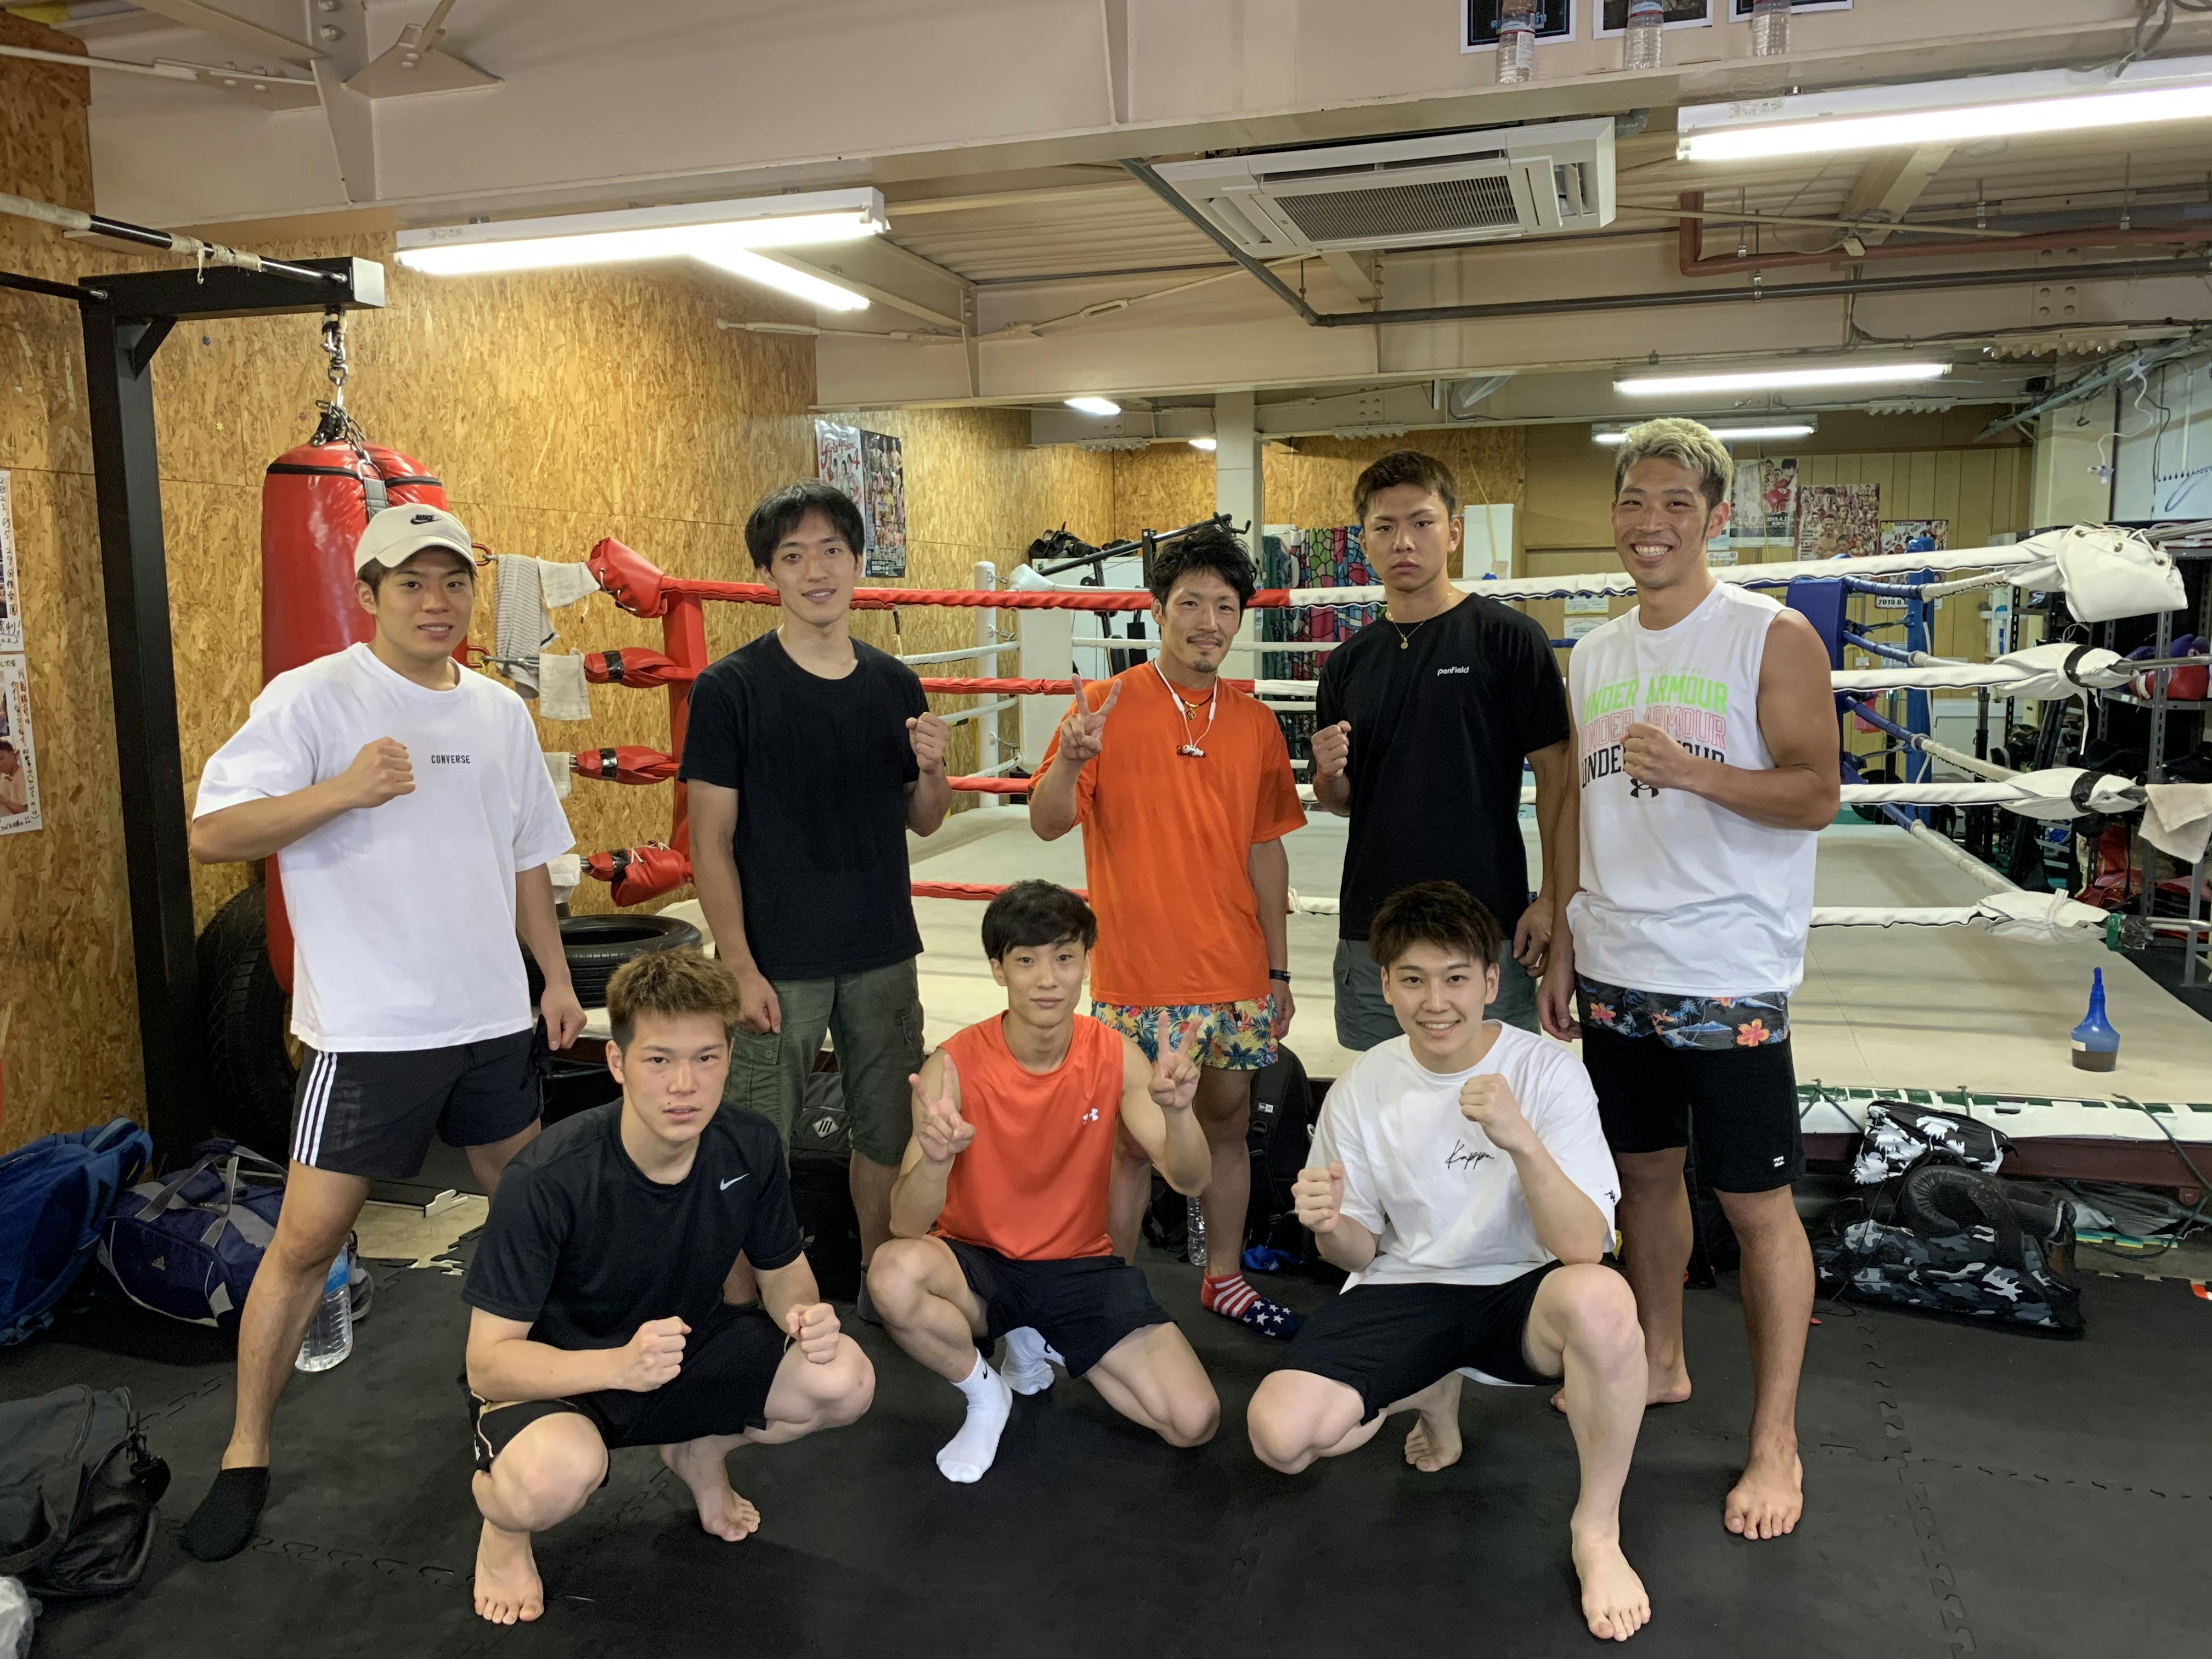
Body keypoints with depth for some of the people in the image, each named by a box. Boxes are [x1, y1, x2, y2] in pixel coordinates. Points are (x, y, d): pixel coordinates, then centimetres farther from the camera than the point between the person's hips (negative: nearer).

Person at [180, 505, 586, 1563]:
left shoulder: (500, 712, 8)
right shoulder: (311, 699, -10)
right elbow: (209, 837, -16)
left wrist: (556, 976, 14)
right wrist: (342, 789, -29)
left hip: (493, 1018, 6)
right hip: (368, 1029, -5)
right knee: (306, 1240, -1)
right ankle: (246, 1454, 17)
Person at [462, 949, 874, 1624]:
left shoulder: (749, 1147, -17)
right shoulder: (547, 1180, -30)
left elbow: (781, 1269, 1)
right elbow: (488, 1362, -26)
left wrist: (804, 1315, -23)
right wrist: (619, 1365, -43)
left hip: (690, 1348, 4)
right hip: (557, 1374, -4)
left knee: (846, 1382, -18)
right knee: (557, 1474, -38)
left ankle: (701, 1450, 14)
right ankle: (503, 1524, 2)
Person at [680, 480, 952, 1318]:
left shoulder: (894, 684, 4)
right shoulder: (730, 688, -8)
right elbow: (711, 841, -9)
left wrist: (932, 770, -10)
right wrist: (742, 969, -13)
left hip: (883, 956, 5)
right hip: (779, 963, -4)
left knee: (889, 1131, 16)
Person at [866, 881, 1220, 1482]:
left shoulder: (1117, 1057, -10)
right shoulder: (953, 1066, -17)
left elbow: (1190, 1181, -16)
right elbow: (907, 1225, -22)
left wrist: (1176, 1112, -39)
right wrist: (935, 1160, -45)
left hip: (1080, 1267, 2)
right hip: (976, 1262, -2)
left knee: (1195, 1422, -15)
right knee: (894, 1273, -36)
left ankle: (1041, 1342, 13)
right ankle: (984, 1392, -2)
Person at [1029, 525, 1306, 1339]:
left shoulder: (1254, 722, 5)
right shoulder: (1107, 705, -7)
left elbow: (1266, 850, 11)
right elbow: (1047, 823, -11)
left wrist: (1278, 969, 11)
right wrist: (1071, 760, -32)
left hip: (1236, 976, 4)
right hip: (1138, 980, -4)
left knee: (1228, 1124, 15)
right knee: (1132, 1141, 5)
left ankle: (1224, 1278, 33)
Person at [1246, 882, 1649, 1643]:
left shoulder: (1548, 1072, -14)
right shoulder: (1361, 1088, -5)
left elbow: (1583, 1247, -23)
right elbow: (1360, 1252, 5)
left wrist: (1521, 1141, -40)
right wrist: (1332, 1225, -20)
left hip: (1519, 1292, -2)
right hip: (1404, 1292, 3)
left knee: (1600, 1300, -38)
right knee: (1279, 1433, -20)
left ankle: (1596, 1528, -10)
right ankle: (1435, 1392, 14)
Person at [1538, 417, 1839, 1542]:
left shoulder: (1771, 639, -6)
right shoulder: (1592, 656, 11)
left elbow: (1816, 794, -11)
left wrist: (1694, 771, -26)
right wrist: (1563, 943, 12)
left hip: (1727, 974, -5)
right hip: (1615, 971, 6)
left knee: (1756, 1200, 2)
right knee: (1643, 1168, 17)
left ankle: (1775, 1441, 15)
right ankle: (1659, 1363, 36)